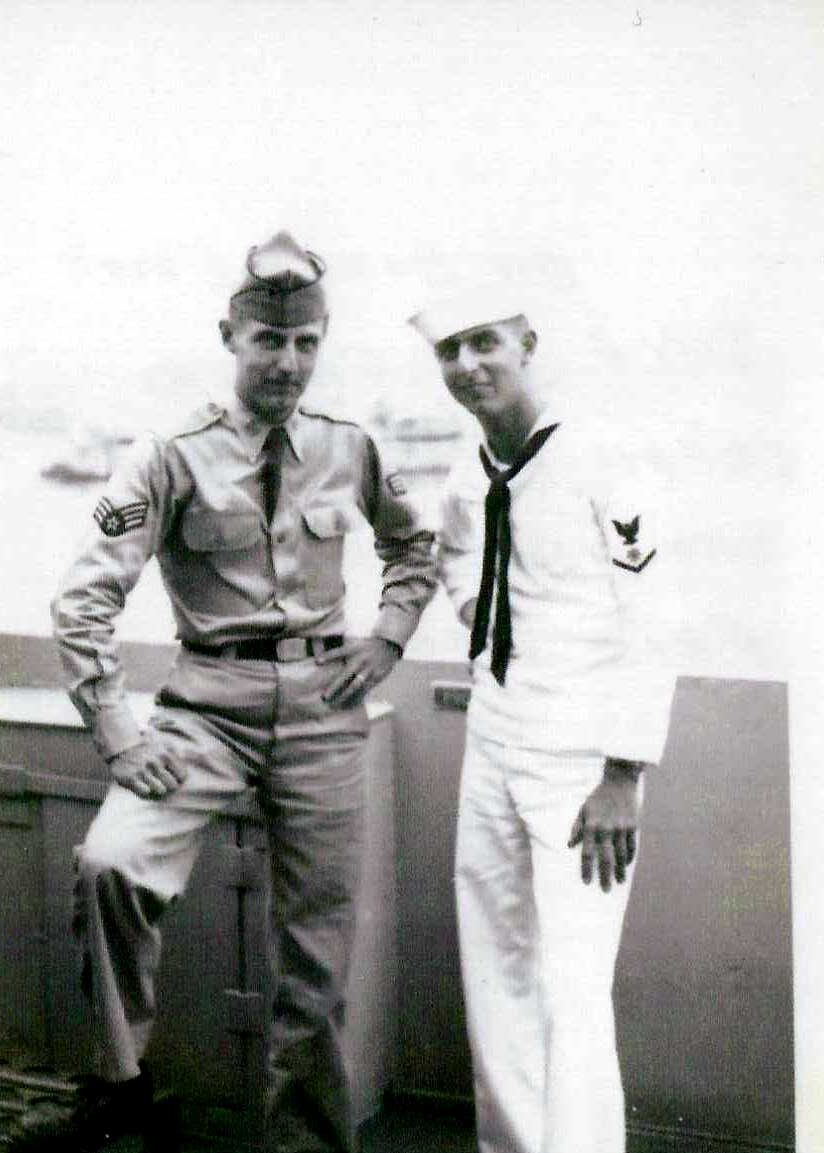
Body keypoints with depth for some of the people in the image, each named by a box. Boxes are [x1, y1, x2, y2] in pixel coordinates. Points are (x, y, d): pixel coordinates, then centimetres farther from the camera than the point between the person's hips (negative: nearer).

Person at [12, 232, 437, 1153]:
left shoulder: (349, 452, 6)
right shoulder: (173, 461, -4)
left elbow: (413, 545, 25)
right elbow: (82, 600, -7)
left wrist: (388, 637, 10)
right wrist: (117, 735, -13)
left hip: (323, 703, 3)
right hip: (210, 703, -2)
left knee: (317, 939, 6)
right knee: (111, 862, -27)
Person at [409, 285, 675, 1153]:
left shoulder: (596, 465, -15)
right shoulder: (468, 482, 6)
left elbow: (645, 631, -15)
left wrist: (620, 778, -17)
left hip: (580, 755, -7)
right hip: (494, 743, 8)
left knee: (572, 992, -8)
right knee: (495, 975, 15)